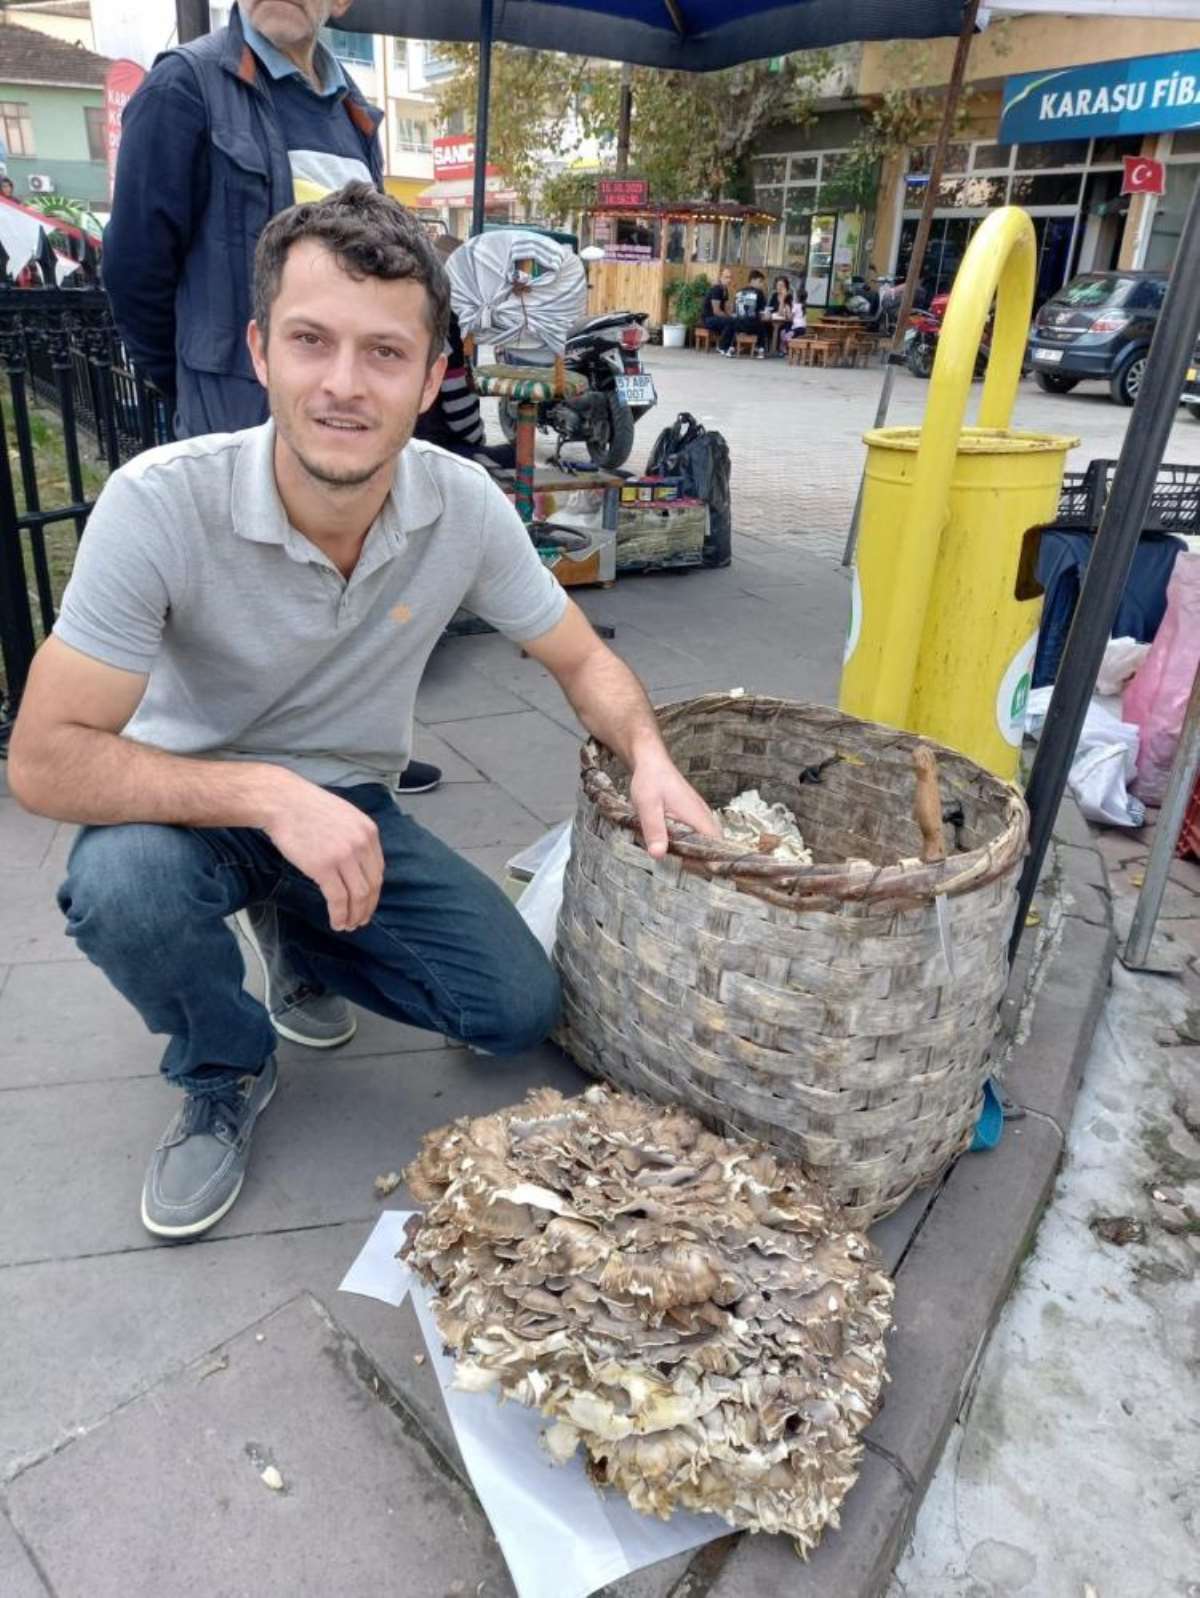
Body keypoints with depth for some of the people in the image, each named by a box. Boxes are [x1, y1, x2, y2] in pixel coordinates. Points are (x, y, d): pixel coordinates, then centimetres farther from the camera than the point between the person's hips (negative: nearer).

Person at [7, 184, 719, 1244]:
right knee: (121, 885, -36)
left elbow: (583, 659, -4)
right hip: (190, 805, -2)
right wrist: (269, 795, -38)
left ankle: (304, 938, 21)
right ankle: (227, 1079, 0)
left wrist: (648, 756, -25)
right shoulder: (161, 502, -27)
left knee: (520, 1010, -8)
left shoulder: (466, 507, -17)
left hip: (349, 808, 3)